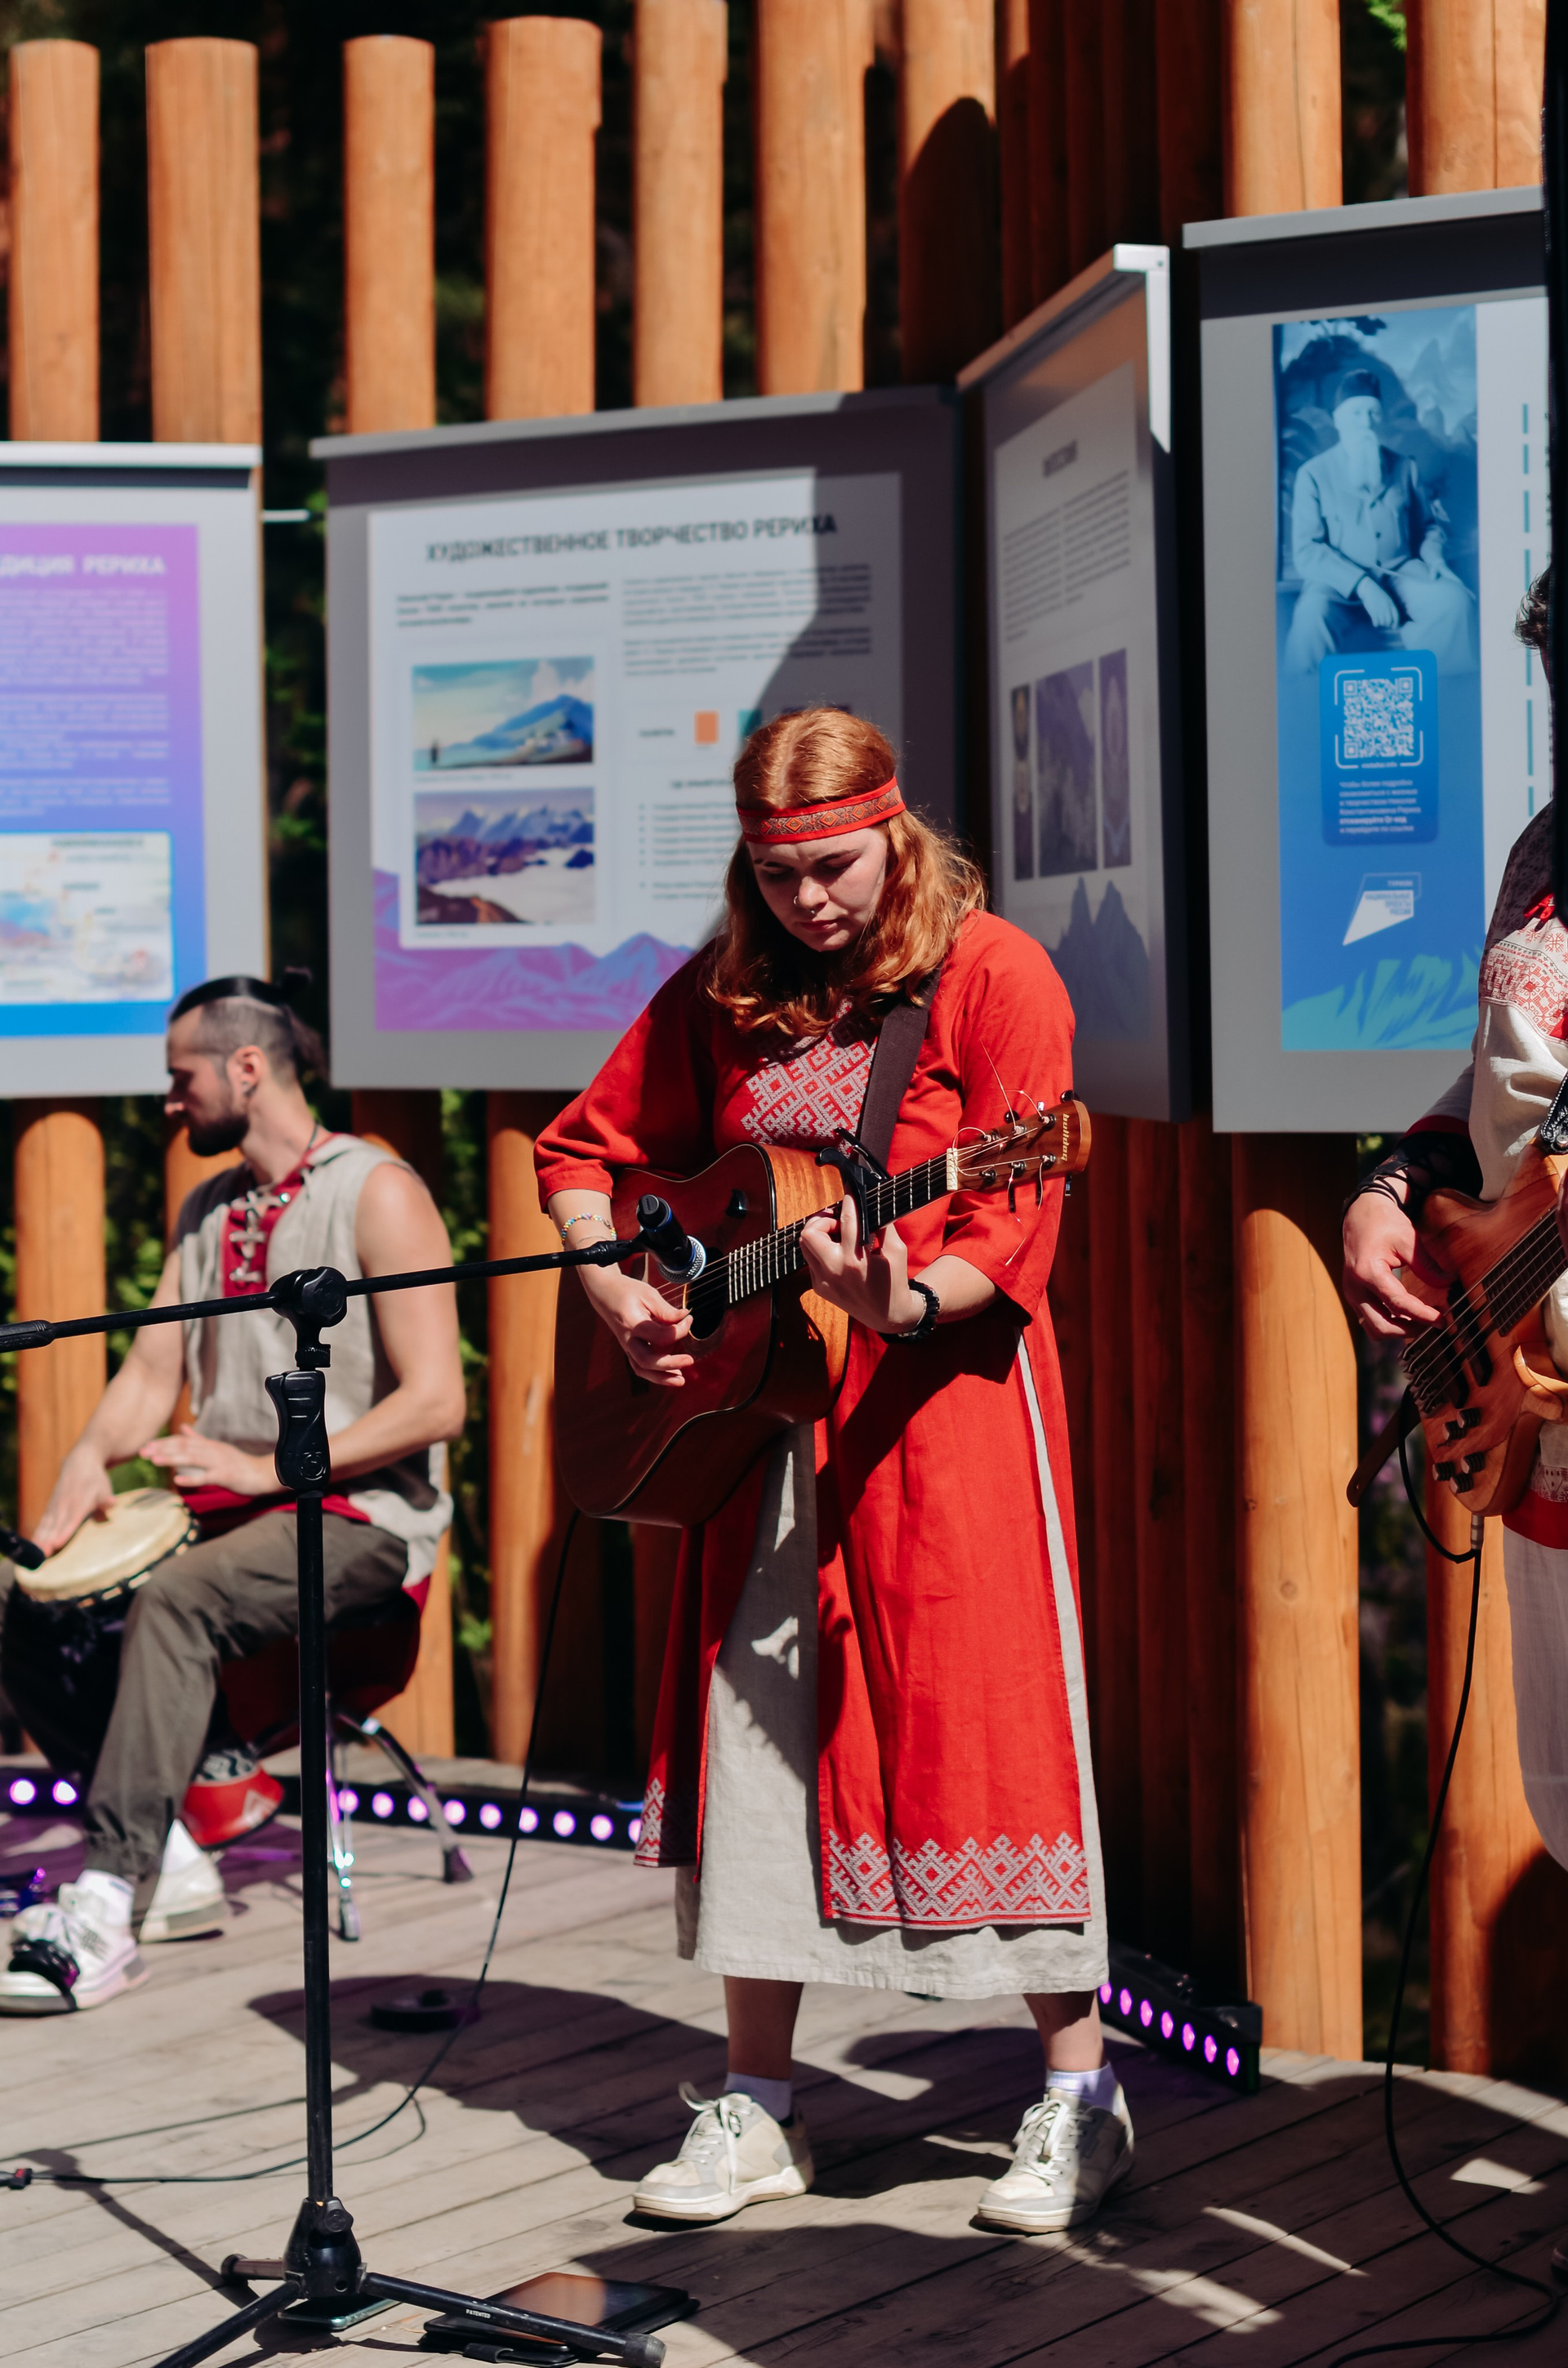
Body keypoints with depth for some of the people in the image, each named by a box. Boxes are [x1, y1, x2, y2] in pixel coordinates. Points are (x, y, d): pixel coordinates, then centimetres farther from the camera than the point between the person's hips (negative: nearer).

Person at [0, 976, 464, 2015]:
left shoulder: (379, 1194, -8)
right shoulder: (208, 1209, 16)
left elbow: (436, 1403, -16)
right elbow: (154, 1369, 14)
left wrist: (268, 1467, -22)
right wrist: (92, 1454, -8)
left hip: (361, 1519, -8)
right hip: (232, 1509, 8)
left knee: (174, 1599, -34)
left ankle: (108, 1914, -36)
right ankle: (171, 1865, -5)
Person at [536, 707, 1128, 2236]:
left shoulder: (993, 974, -8)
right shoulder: (727, 993, 7)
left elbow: (1011, 1232, -14)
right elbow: (583, 1151, 16)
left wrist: (902, 1303, -32)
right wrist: (619, 1297, 0)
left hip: (941, 1391, -5)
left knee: (976, 1720, -6)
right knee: (756, 1735, 6)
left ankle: (1079, 2095, 7)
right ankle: (757, 2106, 16)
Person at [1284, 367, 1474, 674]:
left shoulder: (1404, 469, 13)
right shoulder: (1314, 473, 1)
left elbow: (1429, 524, 26)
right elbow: (1306, 551, -7)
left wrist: (1433, 557, 1)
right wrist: (1363, 585, -20)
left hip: (1400, 576, 3)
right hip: (1340, 581, -3)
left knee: (1454, 599, -27)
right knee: (1312, 613, -38)